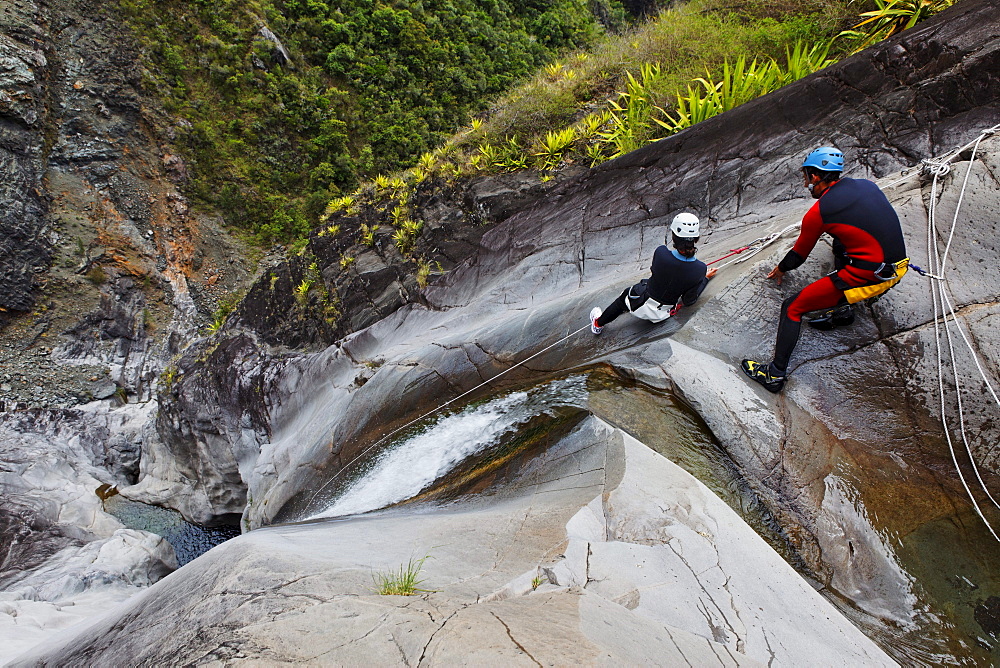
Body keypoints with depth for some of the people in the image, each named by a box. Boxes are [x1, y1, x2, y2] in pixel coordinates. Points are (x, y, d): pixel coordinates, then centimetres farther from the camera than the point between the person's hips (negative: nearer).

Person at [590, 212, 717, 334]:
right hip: (664, 314, 2)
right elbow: (688, 300, -10)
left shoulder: (661, 252, -28)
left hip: (642, 307, -2)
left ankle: (598, 323, 53)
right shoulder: (700, 269, -23)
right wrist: (706, 278, 5)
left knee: (625, 295, 31)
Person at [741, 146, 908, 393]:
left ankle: (775, 374, 4)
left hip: (866, 277, -8)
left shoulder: (818, 212, -9)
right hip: (898, 268, 8)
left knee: (792, 308, 2)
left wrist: (781, 269, 26)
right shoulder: (867, 185, 9)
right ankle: (841, 308, 29)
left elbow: (799, 254, 6)